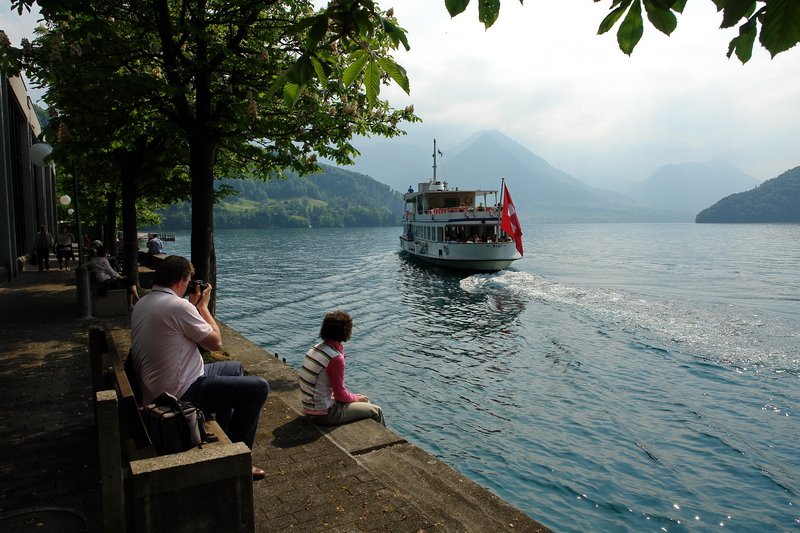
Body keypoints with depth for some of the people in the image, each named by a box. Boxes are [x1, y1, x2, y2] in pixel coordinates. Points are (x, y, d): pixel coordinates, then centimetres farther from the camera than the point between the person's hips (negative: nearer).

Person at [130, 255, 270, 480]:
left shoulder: (142, 304, 7)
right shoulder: (178, 305, -23)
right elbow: (216, 342, -14)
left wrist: (193, 305, 9)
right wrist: (203, 305, -4)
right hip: (180, 394, -10)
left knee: (235, 368, 26)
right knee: (258, 387, -9)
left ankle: (225, 437, 35)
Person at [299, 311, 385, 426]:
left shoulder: (316, 348, 3)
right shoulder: (335, 358, -24)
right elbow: (340, 394, -16)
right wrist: (356, 398, 2)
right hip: (324, 414, -9)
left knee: (365, 402, 23)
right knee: (376, 411, 3)